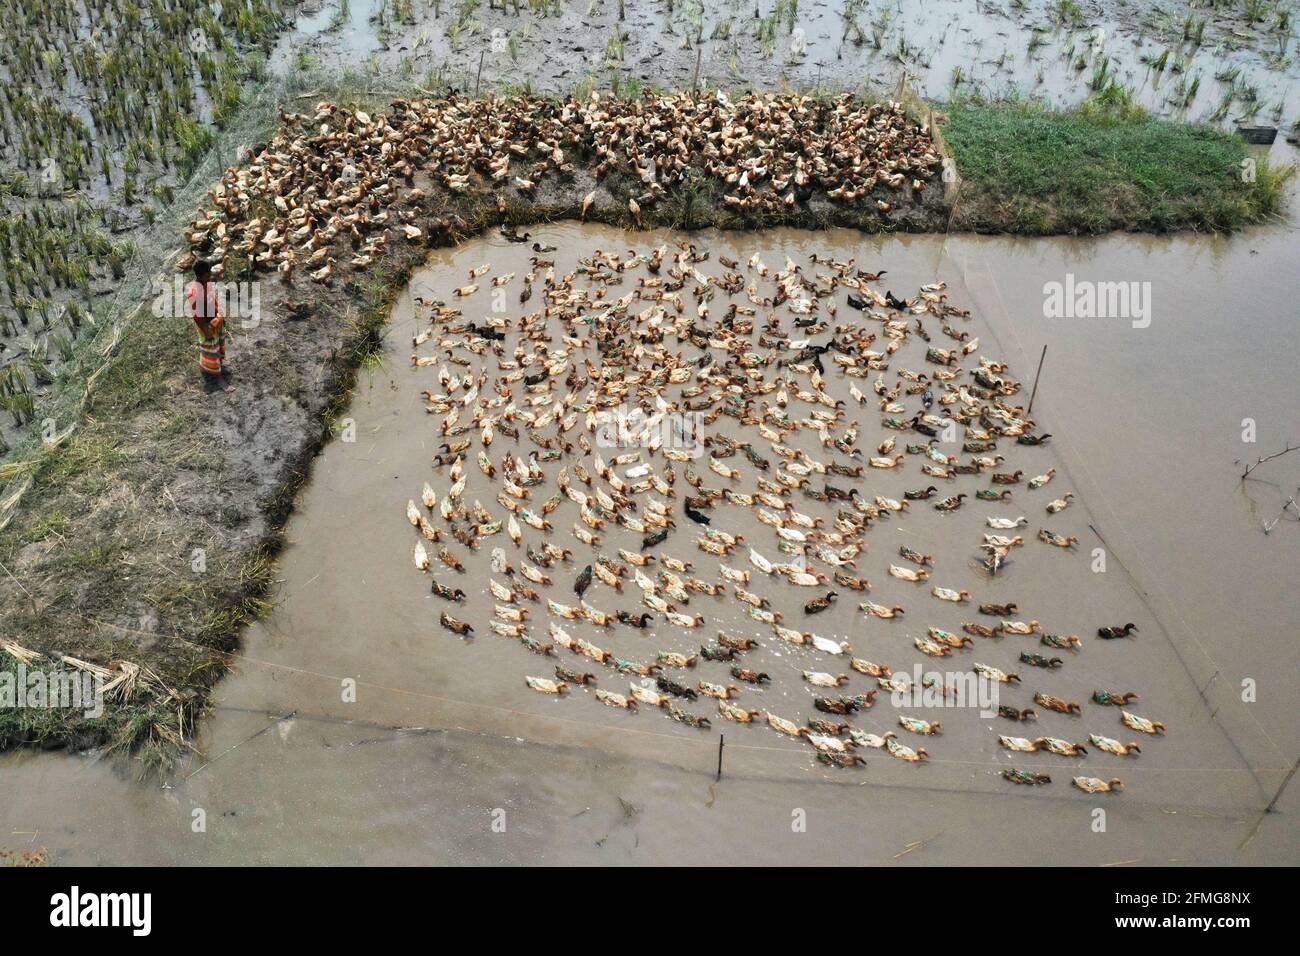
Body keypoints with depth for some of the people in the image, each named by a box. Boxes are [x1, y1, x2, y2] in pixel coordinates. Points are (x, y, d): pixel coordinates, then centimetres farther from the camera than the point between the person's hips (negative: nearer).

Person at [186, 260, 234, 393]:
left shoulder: (208, 282, -8)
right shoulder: (193, 292, -32)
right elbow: (195, 314, -25)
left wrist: (222, 316, 16)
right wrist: (205, 330, -19)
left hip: (217, 319, 8)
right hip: (207, 323, -8)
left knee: (219, 345, 27)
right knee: (210, 350, 7)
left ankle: (219, 366, 51)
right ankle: (216, 380, 19)